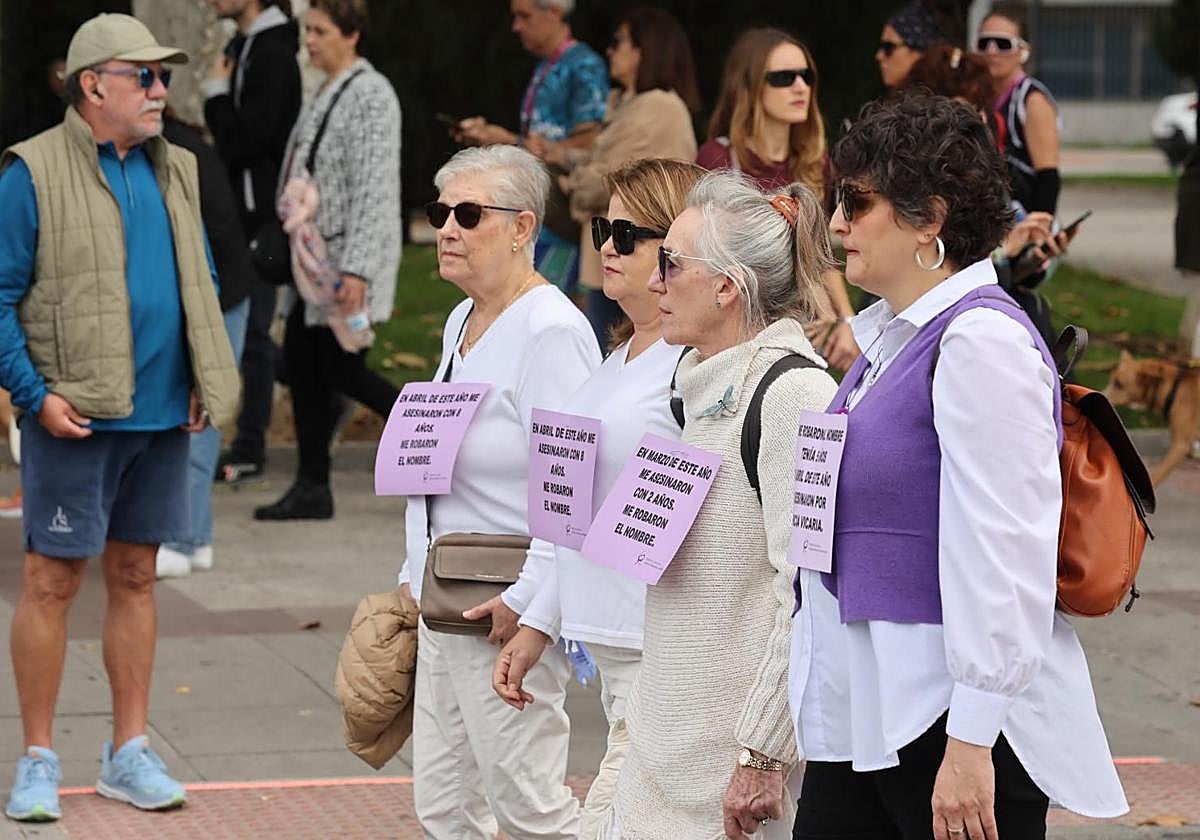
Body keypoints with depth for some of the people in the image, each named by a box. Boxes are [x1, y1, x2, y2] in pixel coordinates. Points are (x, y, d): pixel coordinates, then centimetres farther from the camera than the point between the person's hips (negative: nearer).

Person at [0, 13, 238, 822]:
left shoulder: (176, 172, 12)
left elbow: (203, 284, 21)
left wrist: (205, 379, 10)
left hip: (163, 418, 6)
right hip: (76, 417, -6)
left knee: (136, 577, 11)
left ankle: (130, 753, 19)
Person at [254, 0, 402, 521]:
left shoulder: (370, 94, -14)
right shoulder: (328, 94, 14)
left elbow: (374, 188, -20)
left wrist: (357, 269, -25)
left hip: (348, 259, -9)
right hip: (316, 258, 9)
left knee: (341, 369, -7)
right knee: (301, 361, 6)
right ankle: (312, 488, 11)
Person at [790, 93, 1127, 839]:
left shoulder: (983, 341, -14)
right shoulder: (891, 337, 15)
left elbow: (1004, 553, -20)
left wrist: (970, 745, -23)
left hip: (952, 722, -9)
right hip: (862, 717, 9)